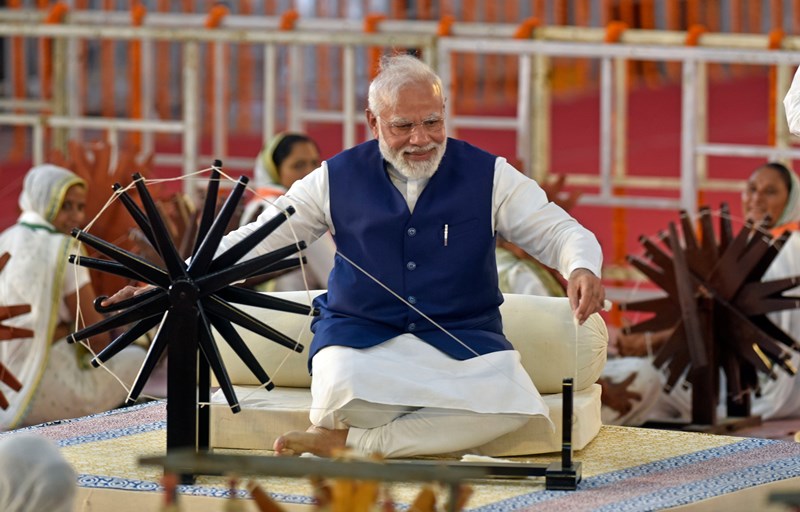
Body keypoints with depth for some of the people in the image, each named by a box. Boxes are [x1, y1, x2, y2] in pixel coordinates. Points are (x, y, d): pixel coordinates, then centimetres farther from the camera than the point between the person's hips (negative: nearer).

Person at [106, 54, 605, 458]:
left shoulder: (487, 176, 3)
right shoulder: (339, 180, 6)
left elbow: (557, 230, 2)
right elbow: (255, 238, 7)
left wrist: (582, 268, -23)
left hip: (464, 339, 1)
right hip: (362, 334, -1)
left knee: (513, 407, -32)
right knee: (339, 395, -38)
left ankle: (350, 442, -20)